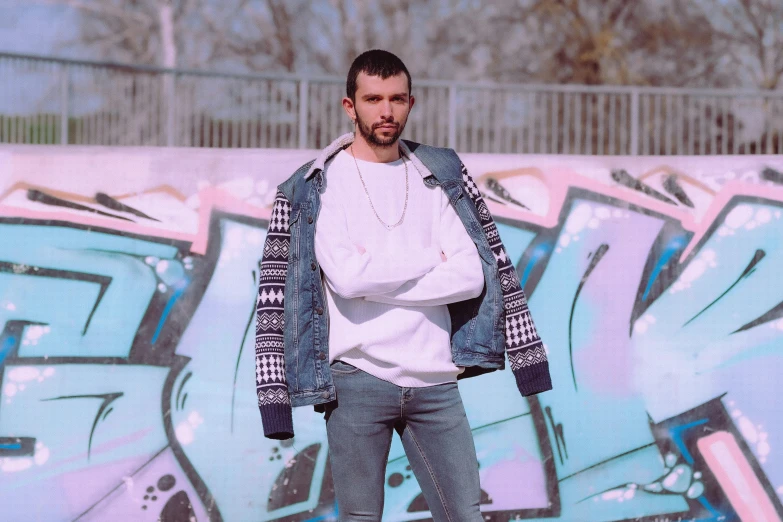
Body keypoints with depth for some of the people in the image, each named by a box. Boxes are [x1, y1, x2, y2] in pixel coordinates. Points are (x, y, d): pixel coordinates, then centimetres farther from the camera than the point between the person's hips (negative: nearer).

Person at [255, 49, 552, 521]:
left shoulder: (440, 175, 12)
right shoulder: (314, 188, 2)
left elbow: (472, 276, 1)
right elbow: (347, 275, -12)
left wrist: (379, 277, -6)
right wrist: (431, 258, -3)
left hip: (434, 378, 3)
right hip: (357, 378, -3)